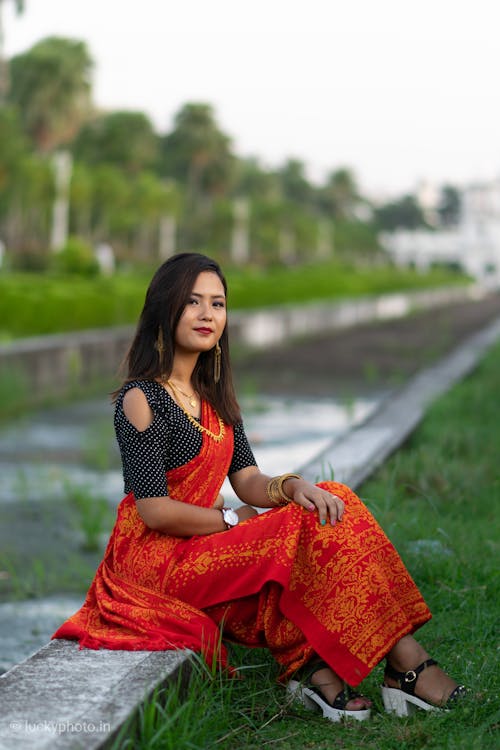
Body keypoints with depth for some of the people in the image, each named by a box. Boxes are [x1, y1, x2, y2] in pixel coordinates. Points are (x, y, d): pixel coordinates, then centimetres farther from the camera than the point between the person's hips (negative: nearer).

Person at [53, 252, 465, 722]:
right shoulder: (141, 399, -12)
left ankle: (316, 670, -23)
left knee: (328, 508, -11)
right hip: (153, 560, -8)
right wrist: (232, 521, -9)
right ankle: (406, 666, -15)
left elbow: (249, 481, 6)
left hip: (198, 550, 8)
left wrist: (293, 487, -15)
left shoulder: (214, 396, 14)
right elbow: (155, 511, -17)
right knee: (309, 532, -19)